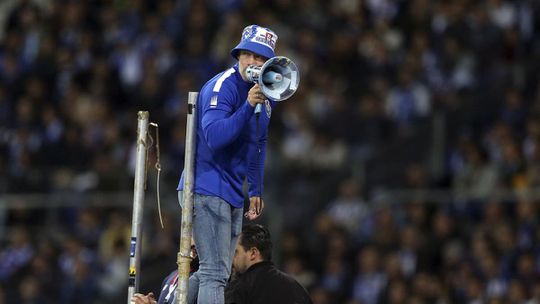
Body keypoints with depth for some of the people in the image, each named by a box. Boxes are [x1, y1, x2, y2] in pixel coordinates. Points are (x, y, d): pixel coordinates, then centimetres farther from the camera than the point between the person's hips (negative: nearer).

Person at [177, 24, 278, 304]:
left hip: (233, 195, 9)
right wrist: (248, 106, -36)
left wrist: (255, 191, 22)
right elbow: (214, 137, -29)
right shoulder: (222, 87, -15)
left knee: (216, 273, 14)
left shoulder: (265, 94, 11)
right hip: (207, 189, -9)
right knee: (215, 273, -14)